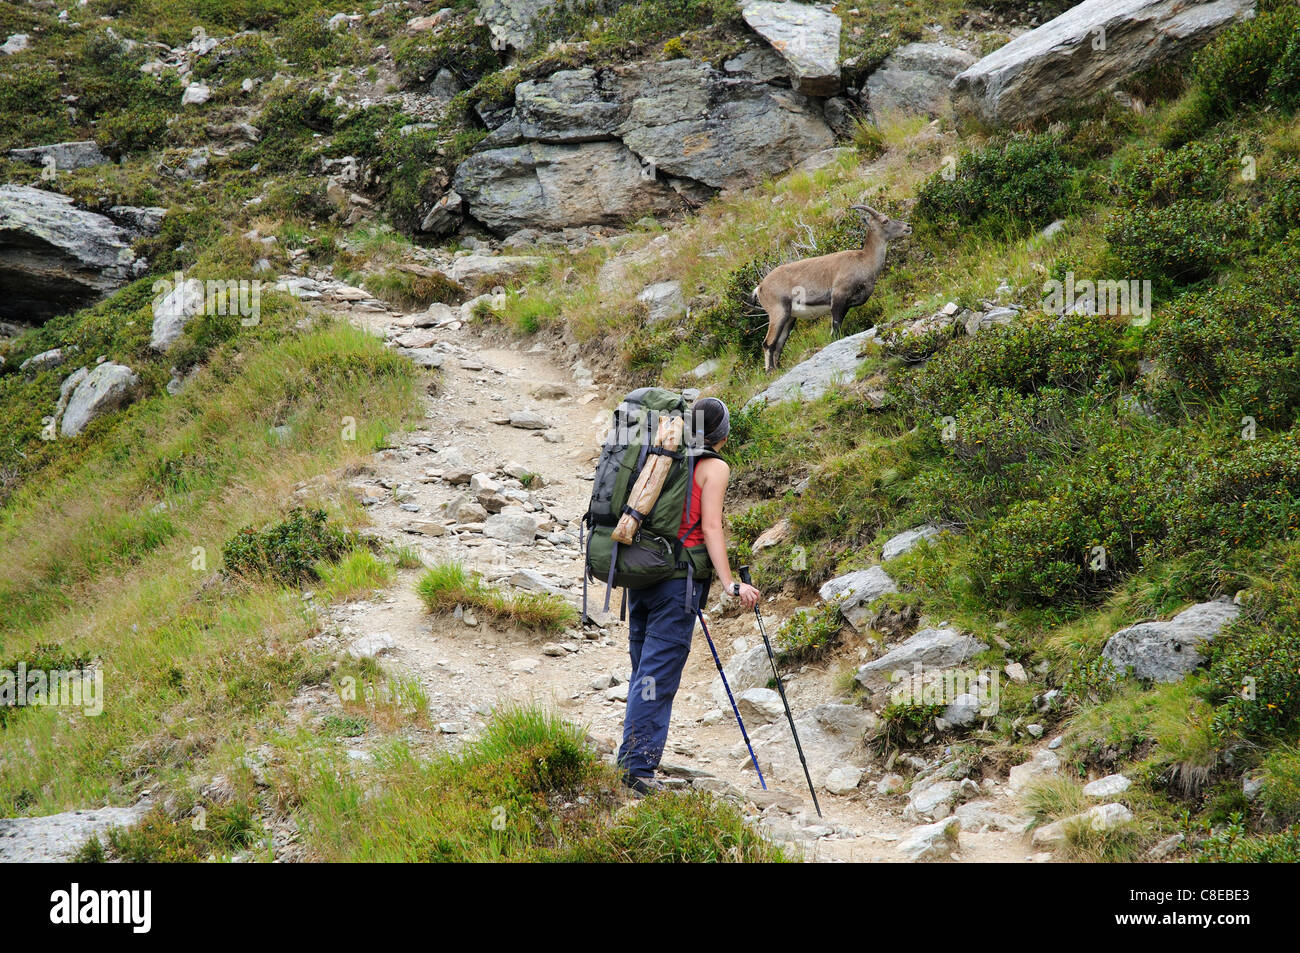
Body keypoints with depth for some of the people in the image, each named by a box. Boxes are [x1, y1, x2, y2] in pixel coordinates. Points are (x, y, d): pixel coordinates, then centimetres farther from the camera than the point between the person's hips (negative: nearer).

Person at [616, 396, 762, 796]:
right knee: (658, 676, -7)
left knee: (644, 672, 13)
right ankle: (637, 768, -11)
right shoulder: (714, 467, -2)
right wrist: (729, 584, -16)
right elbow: (711, 528, -11)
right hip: (678, 579, -6)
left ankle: (631, 765, 13)